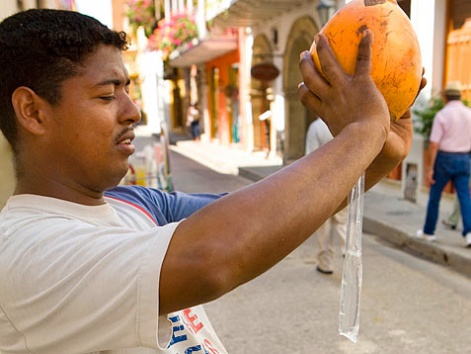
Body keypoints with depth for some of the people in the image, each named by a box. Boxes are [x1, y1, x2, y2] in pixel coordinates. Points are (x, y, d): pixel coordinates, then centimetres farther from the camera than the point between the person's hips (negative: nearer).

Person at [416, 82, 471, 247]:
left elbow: (434, 143, -15)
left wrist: (431, 167, -12)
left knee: (435, 196, 9)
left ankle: (428, 231, 19)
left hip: (445, 159, -3)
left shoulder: (442, 114, -10)